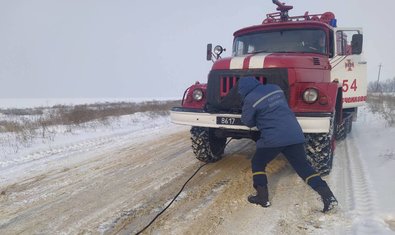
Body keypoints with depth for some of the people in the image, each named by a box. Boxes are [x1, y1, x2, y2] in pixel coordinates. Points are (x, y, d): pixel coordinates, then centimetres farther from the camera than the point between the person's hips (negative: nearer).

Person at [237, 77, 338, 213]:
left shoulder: (251, 99, -5)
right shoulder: (275, 88, 14)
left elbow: (247, 121, 6)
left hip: (273, 139, -6)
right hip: (295, 134, 6)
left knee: (257, 164, 16)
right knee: (304, 167, 13)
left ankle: (262, 197, 14)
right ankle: (328, 196, 5)